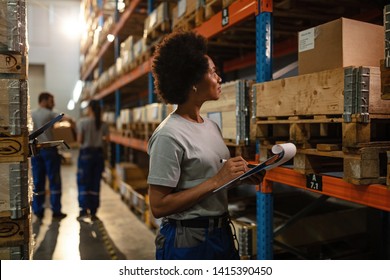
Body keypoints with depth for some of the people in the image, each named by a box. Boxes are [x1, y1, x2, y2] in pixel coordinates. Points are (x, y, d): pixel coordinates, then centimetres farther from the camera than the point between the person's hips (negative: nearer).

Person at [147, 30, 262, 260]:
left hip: (222, 232, 8)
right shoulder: (169, 136, -20)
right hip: (187, 240, -8)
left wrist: (238, 173, -6)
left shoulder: (212, 126, 5)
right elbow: (159, 206, -20)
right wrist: (216, 181, -23)